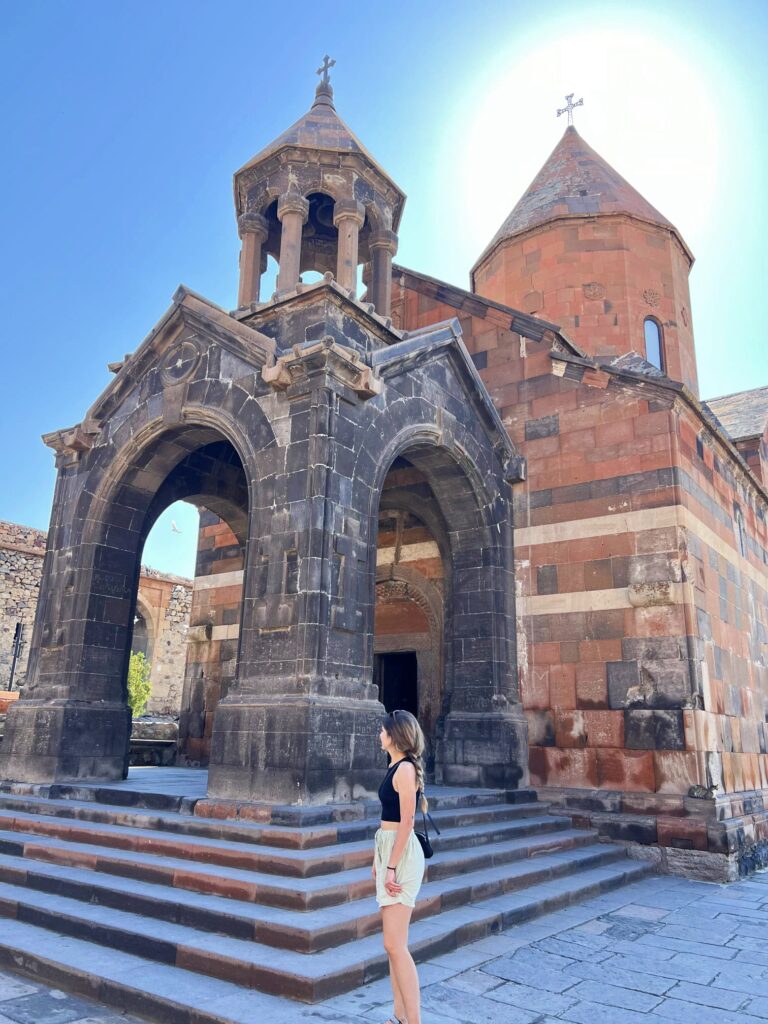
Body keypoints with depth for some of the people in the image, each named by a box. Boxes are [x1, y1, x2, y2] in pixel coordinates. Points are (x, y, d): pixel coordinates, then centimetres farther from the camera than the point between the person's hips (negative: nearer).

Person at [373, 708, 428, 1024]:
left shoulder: (405, 768, -16)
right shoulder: (395, 767, 11)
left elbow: (406, 822, -19)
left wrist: (392, 866, -19)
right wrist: (379, 857, 16)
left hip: (401, 855, -10)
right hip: (388, 850, 10)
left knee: (394, 945, -7)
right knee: (394, 943, 15)